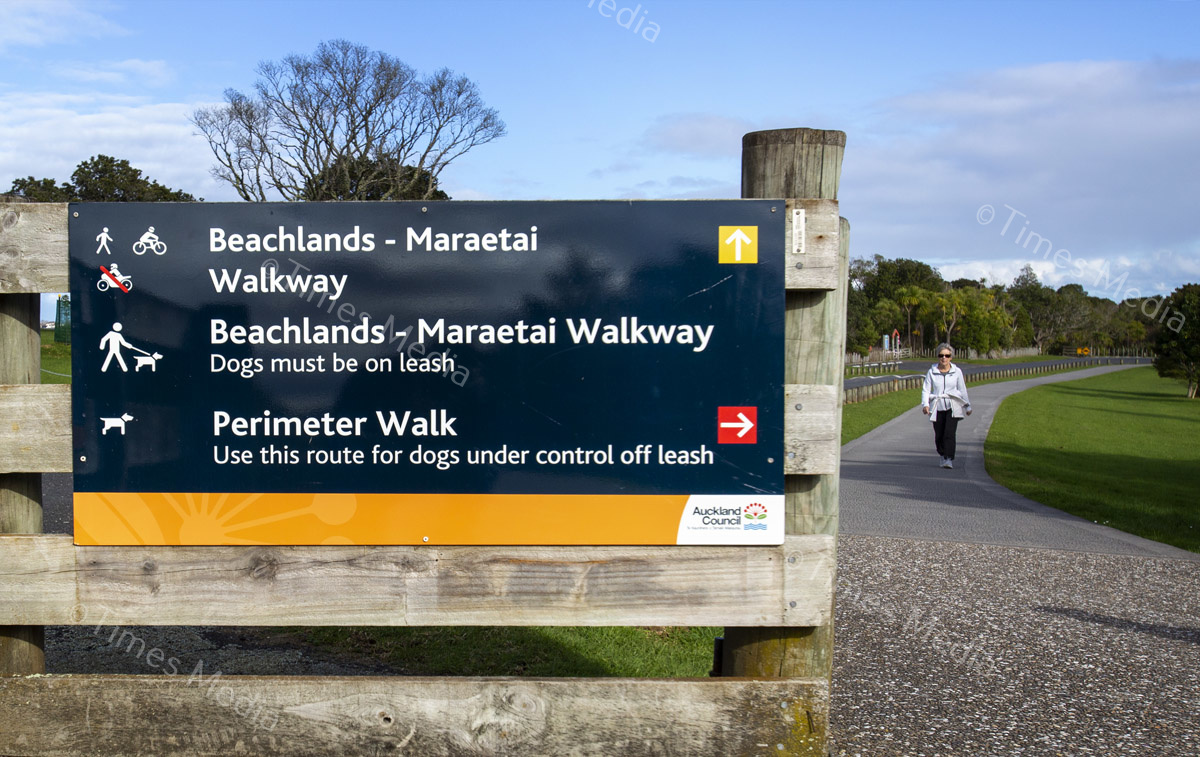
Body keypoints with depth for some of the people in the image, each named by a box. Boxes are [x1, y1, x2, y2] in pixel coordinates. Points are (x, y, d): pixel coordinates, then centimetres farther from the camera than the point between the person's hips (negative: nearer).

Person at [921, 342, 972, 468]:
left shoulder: (957, 371, 4)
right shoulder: (931, 372, 3)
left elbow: (962, 390, 12)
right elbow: (926, 389, 2)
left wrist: (967, 406, 17)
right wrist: (925, 404, -14)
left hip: (952, 406, -1)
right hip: (937, 407, 1)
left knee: (949, 433, -15)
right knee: (938, 436, 3)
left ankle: (949, 460, -16)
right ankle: (942, 455, 28)